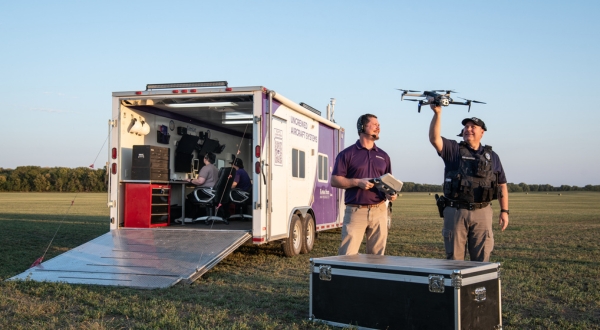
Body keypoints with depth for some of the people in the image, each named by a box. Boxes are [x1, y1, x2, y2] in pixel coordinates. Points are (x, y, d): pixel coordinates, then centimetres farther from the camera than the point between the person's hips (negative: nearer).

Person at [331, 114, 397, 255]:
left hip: (379, 211, 4)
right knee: (348, 256, -7)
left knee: (377, 256, 6)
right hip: (355, 211, -4)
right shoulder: (347, 154, 3)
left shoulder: (383, 156, 17)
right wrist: (358, 182, -14)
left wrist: (390, 194, -1)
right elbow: (334, 180, -1)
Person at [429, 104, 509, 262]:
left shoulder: (492, 156, 13)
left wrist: (504, 211, 6)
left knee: (482, 259, 5)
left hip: (482, 213, 2)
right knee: (454, 258, 5)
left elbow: (502, 185, 14)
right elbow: (434, 138, -13)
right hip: (455, 212, -1)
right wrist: (437, 113, -23)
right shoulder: (454, 150, 5)